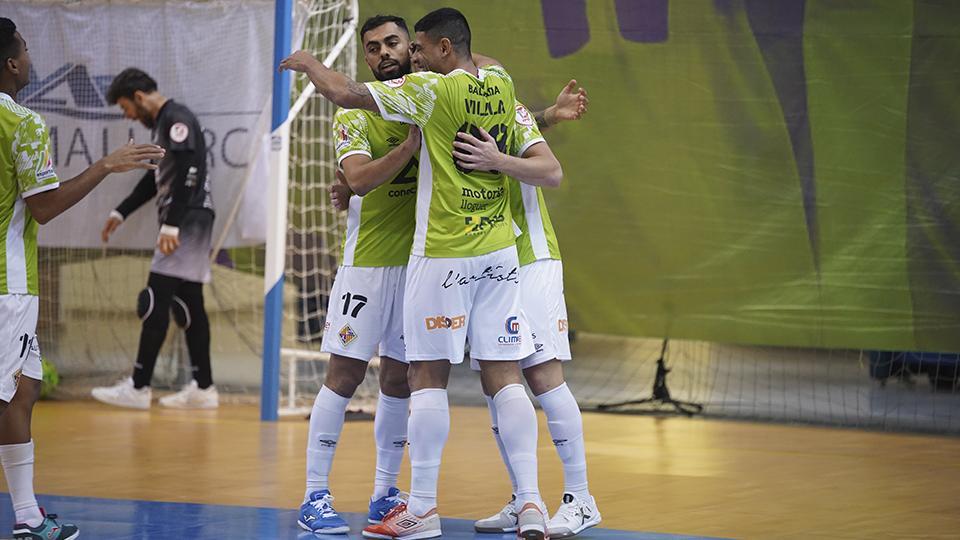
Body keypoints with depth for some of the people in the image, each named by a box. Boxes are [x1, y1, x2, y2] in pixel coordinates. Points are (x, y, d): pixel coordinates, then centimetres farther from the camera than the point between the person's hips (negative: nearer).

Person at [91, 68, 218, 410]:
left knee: (155, 301, -10)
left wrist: (171, 224, -25)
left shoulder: (177, 118, -11)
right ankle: (203, 388, 10)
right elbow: (156, 179, 29)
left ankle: (138, 387, -10)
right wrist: (121, 213, 30)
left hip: (188, 220, -10)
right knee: (188, 305, 9)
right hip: (182, 224, 10)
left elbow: (188, 173, -21)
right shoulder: (162, 124, 20)